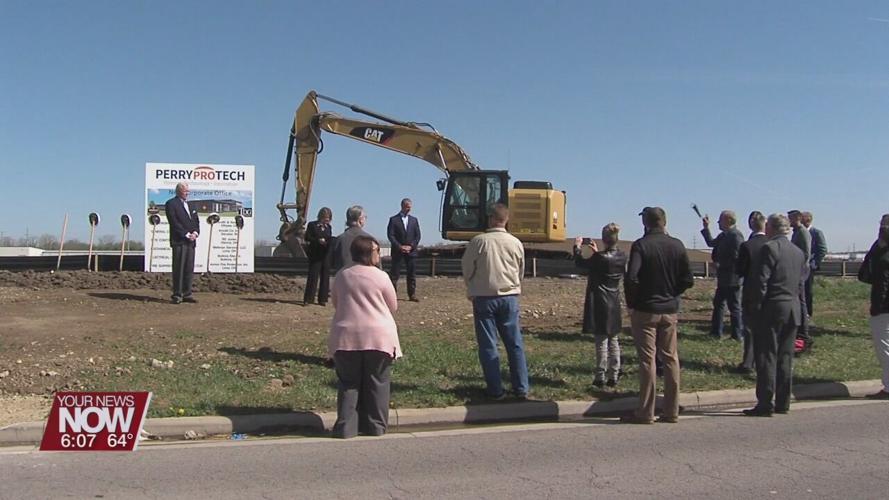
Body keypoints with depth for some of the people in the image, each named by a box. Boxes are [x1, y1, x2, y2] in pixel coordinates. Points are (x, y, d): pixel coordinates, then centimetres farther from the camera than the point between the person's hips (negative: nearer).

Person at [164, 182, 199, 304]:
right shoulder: (171, 204, -3)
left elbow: (196, 221, 17)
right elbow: (174, 222, -12)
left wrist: (195, 233, -1)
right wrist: (186, 234, -15)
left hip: (191, 241, 7)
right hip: (179, 241, -7)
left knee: (189, 269, 7)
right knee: (178, 269, -5)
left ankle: (187, 294, 12)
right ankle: (177, 295, -1)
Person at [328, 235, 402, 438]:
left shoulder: (341, 276, 3)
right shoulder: (380, 277, -6)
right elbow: (393, 306, 5)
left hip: (346, 337, 2)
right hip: (378, 337, -2)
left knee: (348, 383, 10)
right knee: (377, 383, 9)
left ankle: (346, 427, 7)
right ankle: (375, 427, 13)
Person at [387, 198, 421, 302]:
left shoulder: (414, 220, 13)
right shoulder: (393, 219, 1)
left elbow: (417, 236, 8)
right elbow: (390, 235, -5)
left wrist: (411, 246, -6)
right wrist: (399, 246, -13)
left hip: (411, 251, 3)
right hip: (397, 251, -3)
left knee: (412, 274, 3)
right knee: (394, 274, -3)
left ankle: (412, 294, 8)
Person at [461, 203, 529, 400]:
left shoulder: (478, 241, -11)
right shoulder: (516, 243, -2)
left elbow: (467, 269, -1)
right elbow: (520, 273, 10)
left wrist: (472, 290, 17)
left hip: (484, 298, -2)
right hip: (509, 297, 3)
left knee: (488, 345, 5)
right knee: (515, 344, 10)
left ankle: (496, 389, 7)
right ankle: (521, 389, 12)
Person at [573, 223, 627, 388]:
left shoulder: (600, 258, -19)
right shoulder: (622, 257, 0)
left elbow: (580, 263, -4)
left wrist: (577, 246, 11)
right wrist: (597, 252, 23)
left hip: (599, 305, -6)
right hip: (614, 305, 6)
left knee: (601, 342, -1)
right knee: (613, 341, 13)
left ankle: (600, 377, 4)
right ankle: (613, 376, 18)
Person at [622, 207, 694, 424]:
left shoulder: (640, 245, -11)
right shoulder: (677, 245, 2)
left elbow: (631, 278, -21)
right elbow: (688, 280, 2)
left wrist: (631, 304, -7)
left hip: (645, 310, -4)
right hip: (670, 311, 4)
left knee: (647, 359, 0)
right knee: (671, 359, 10)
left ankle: (645, 413, 4)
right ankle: (671, 412, 15)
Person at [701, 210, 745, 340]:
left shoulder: (736, 236, -18)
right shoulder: (724, 235, 12)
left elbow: (736, 257, -24)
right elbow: (711, 243, 28)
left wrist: (721, 265, -16)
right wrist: (706, 228, 22)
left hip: (732, 279, -10)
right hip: (723, 278, 10)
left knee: (734, 307, 0)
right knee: (718, 303, 16)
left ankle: (738, 335, 9)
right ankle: (716, 333, 25)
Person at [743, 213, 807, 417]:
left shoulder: (769, 248, -10)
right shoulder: (798, 251, 13)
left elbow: (760, 281, -14)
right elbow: (801, 283, 14)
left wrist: (755, 307, -7)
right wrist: (796, 302, 16)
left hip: (772, 308, -7)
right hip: (793, 309, 7)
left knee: (766, 357, -4)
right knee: (785, 357, 11)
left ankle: (765, 404, -4)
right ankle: (783, 403, 15)